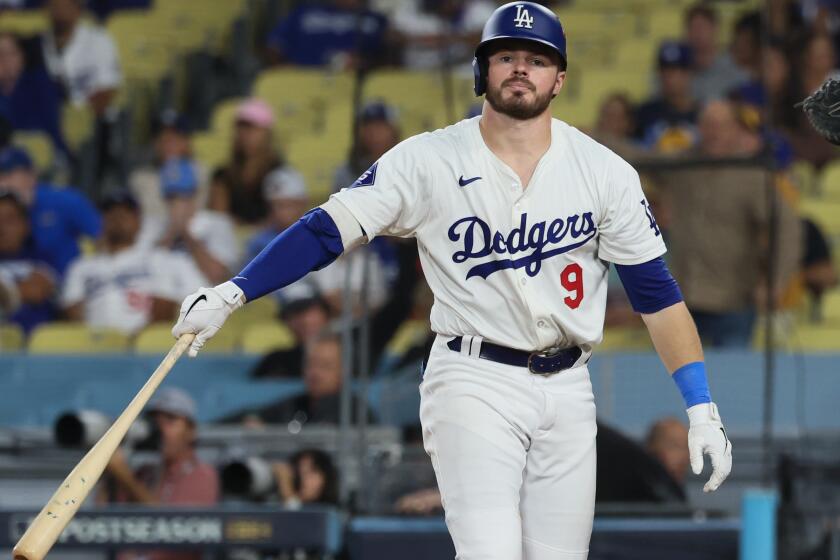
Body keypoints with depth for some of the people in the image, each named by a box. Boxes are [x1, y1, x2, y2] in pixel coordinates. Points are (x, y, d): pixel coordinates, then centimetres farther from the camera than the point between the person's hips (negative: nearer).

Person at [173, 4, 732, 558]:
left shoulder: (604, 172, 2)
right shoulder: (430, 161, -3)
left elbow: (658, 293, 4)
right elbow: (326, 231, -6)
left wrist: (702, 409, -3)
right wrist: (230, 296, -19)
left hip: (566, 390, 3)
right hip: (473, 383, -3)